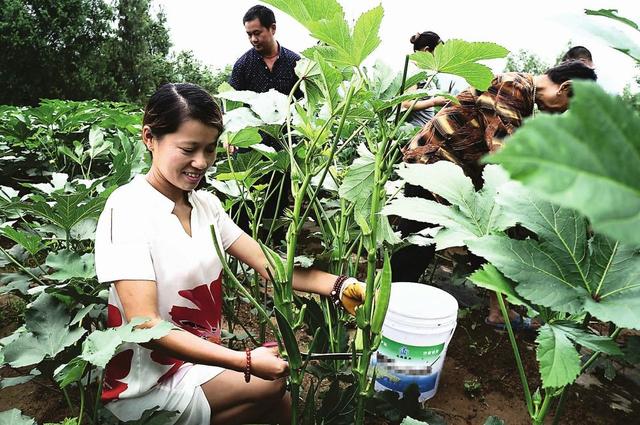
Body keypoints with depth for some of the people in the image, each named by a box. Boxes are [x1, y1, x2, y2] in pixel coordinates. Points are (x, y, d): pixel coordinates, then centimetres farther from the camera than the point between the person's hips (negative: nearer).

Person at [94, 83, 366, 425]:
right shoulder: (128, 207, -21)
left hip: (198, 357, 6)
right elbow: (145, 324, -27)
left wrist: (341, 286, -20)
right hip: (146, 387, -6)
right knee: (272, 387, -10)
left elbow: (269, 265, -5)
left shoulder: (206, 204, 0)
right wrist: (246, 362, -32)